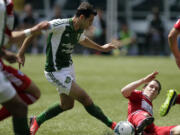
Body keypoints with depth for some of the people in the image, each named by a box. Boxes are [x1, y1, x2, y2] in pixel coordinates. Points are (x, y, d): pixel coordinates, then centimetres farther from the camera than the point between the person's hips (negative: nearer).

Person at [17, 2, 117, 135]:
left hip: (68, 68, 10)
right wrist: (21, 52, -24)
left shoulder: (80, 29, 1)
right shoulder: (60, 25, -26)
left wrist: (101, 48, 30)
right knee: (85, 99, -8)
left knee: (67, 105, 17)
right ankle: (111, 124, 2)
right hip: (56, 72, -9)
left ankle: (37, 121, 32)